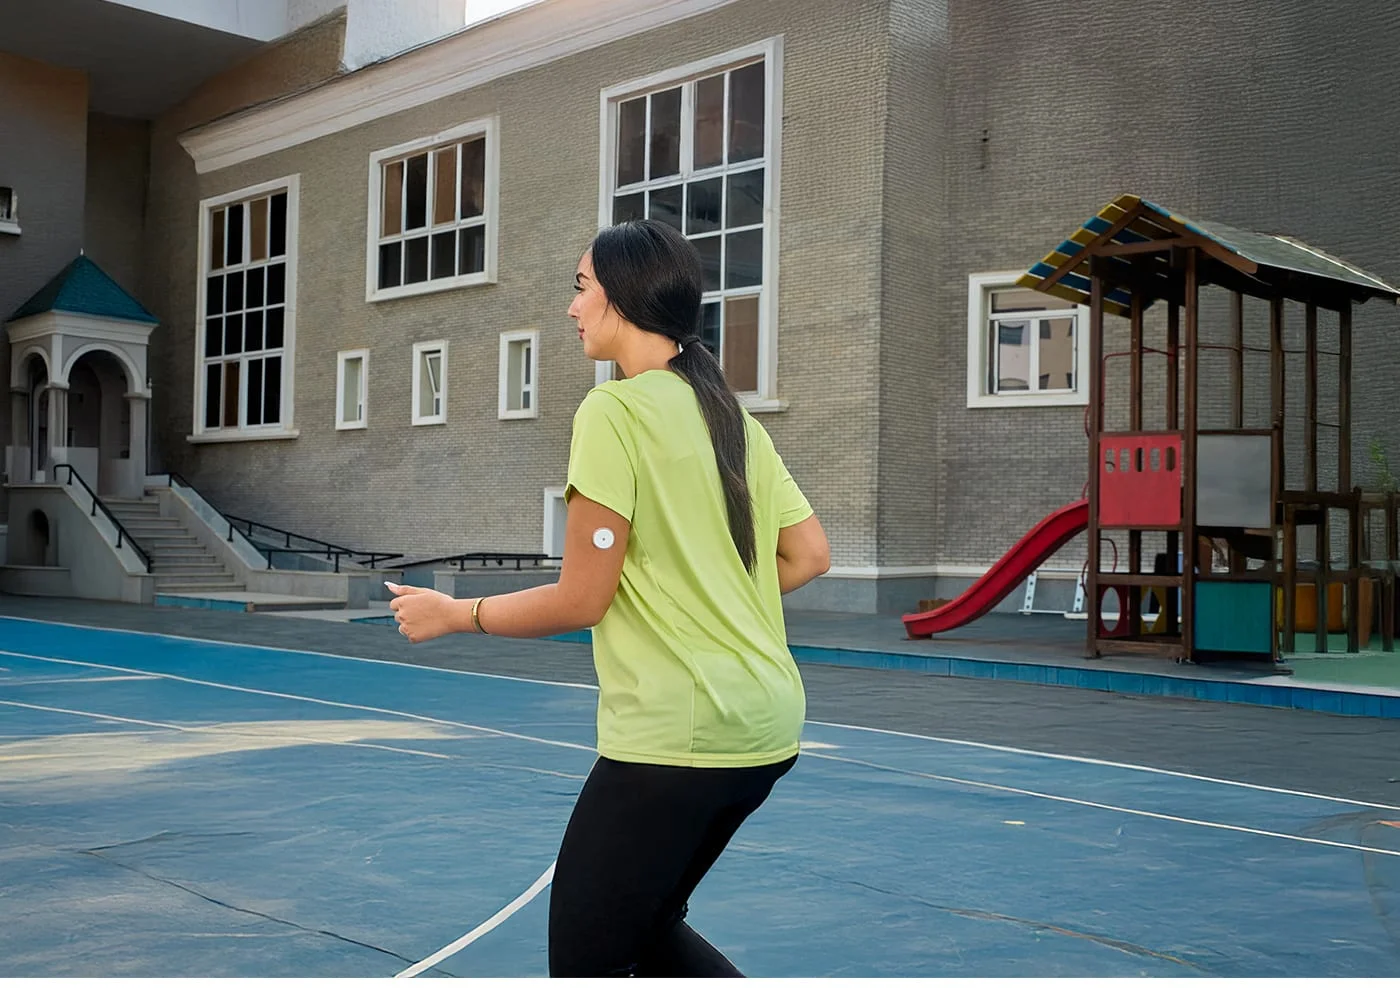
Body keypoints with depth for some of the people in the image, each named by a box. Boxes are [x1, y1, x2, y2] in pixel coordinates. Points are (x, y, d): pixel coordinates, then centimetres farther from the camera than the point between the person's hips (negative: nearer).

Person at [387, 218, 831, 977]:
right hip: (765, 724, 9)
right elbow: (809, 556, 12)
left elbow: (580, 601, -12)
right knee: (650, 927, 24)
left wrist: (453, 614, 2)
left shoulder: (614, 411, -12)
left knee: (583, 961, 5)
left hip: (675, 735, -8)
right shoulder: (731, 417, 10)